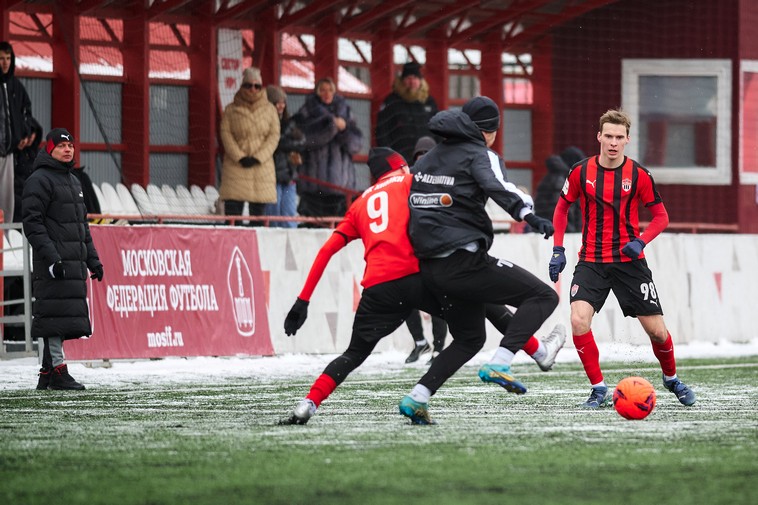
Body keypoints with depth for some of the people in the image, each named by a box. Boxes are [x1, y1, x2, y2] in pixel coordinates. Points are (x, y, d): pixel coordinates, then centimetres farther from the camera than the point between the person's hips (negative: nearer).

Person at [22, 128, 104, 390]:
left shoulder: (73, 181, 22)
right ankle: (57, 371, -12)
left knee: (65, 319, 8)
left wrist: (92, 259, 22)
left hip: (74, 264, 9)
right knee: (55, 314, -11)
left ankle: (47, 374, 12)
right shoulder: (39, 180, -6)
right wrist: (51, 257, -21)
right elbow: (32, 222, -13)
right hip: (53, 265, -9)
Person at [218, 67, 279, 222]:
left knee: (259, 210, -1)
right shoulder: (231, 110, 8)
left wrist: (257, 158, -10)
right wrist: (240, 157, -13)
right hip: (236, 166, -1)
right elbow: (226, 134, 0)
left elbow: (274, 136, 2)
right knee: (233, 207, -10)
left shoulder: (270, 110, 9)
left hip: (262, 165, 1)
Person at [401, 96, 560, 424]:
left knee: (469, 338, 24)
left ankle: (417, 398, 11)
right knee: (543, 296, -4)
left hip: (430, 268, 8)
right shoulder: (480, 155, -3)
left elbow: (411, 201, 25)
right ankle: (499, 365, -20)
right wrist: (528, 215, -39)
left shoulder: (428, 159, 20)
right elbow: (498, 188, -24)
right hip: (465, 260, -8)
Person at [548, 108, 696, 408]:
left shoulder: (638, 175, -5)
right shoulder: (581, 172, -3)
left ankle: (671, 378, 31)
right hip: (591, 262, 0)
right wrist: (558, 250, 4)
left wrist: (640, 241, -14)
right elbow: (562, 207, 13)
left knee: (656, 330, 0)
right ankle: (598, 388, -7)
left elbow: (661, 216, 4)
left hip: (629, 261, 0)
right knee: (578, 320, -22)